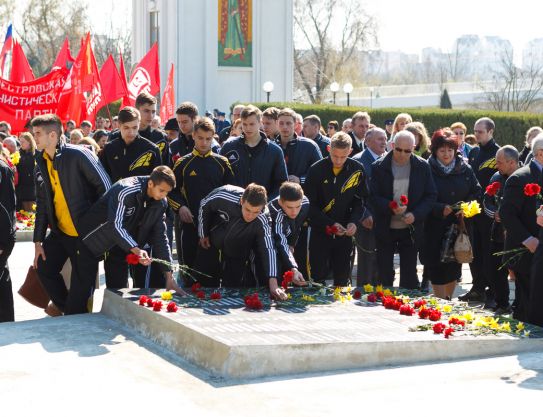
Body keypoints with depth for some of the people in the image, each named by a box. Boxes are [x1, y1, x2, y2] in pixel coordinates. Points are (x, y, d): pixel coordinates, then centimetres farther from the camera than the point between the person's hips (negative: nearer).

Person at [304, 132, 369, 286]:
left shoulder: (357, 170, -1)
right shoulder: (317, 170, -8)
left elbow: (360, 200, 6)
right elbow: (310, 204, -6)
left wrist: (354, 221, -11)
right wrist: (330, 224, -15)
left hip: (344, 233, 2)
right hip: (320, 232, -2)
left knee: (343, 279, 6)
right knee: (318, 276, 0)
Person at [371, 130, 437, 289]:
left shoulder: (422, 167, -1)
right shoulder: (379, 167, -5)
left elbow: (431, 196, 0)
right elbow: (373, 196, -7)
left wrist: (415, 214, -15)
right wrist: (391, 207, -24)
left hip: (411, 228, 1)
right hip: (385, 228, -1)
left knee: (409, 274, 7)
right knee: (384, 272, 7)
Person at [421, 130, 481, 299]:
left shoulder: (465, 169, 4)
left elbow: (476, 192, 8)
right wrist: (440, 209, -19)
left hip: (458, 225, 3)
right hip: (435, 227, -3)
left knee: (454, 268, 9)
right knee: (437, 268, -4)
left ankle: (448, 301, 26)